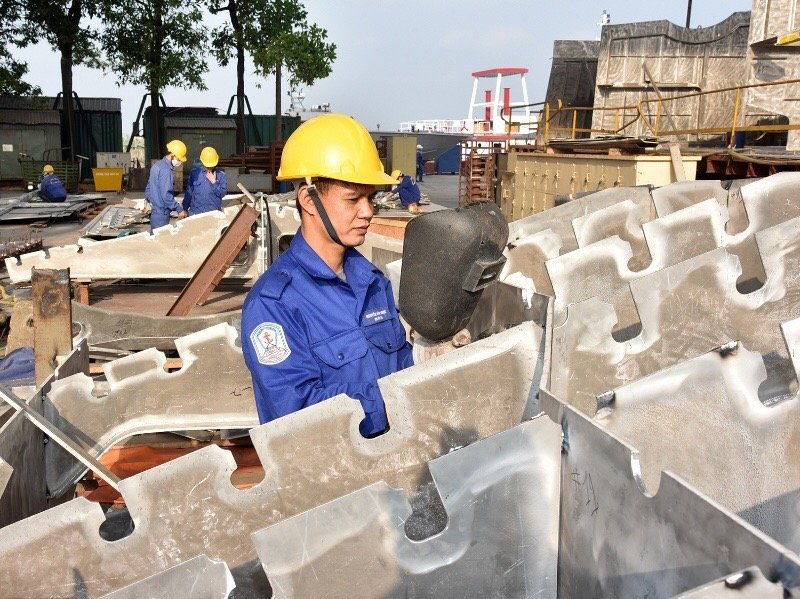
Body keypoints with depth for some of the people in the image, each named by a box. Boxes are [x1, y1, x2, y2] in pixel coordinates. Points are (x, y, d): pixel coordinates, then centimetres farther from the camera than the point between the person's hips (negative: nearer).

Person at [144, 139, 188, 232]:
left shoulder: (156, 166, 11)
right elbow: (166, 195, -23)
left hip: (154, 211, 10)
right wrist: (179, 209, -19)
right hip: (161, 214, -10)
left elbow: (148, 187, 19)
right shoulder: (165, 170, -19)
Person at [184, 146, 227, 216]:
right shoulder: (194, 173, 2)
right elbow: (189, 192, 7)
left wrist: (214, 182, -14)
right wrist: (185, 209, 7)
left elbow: (222, 193, -4)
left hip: (213, 212, -1)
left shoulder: (220, 174, 1)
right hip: (195, 212, 1)